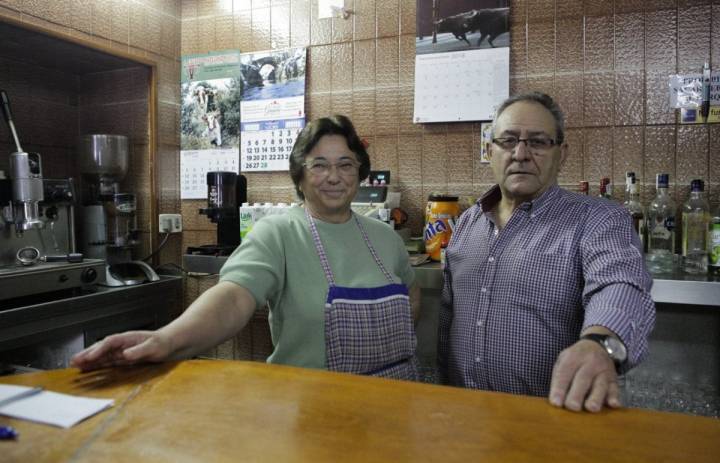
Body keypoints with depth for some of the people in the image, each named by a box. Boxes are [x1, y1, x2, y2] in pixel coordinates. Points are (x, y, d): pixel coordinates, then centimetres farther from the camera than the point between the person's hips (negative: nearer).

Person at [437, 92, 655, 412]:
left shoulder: (599, 221, -3)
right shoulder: (467, 222, 11)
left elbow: (621, 287, -22)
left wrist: (600, 343, -41)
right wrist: (443, 385, 13)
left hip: (551, 413, -2)